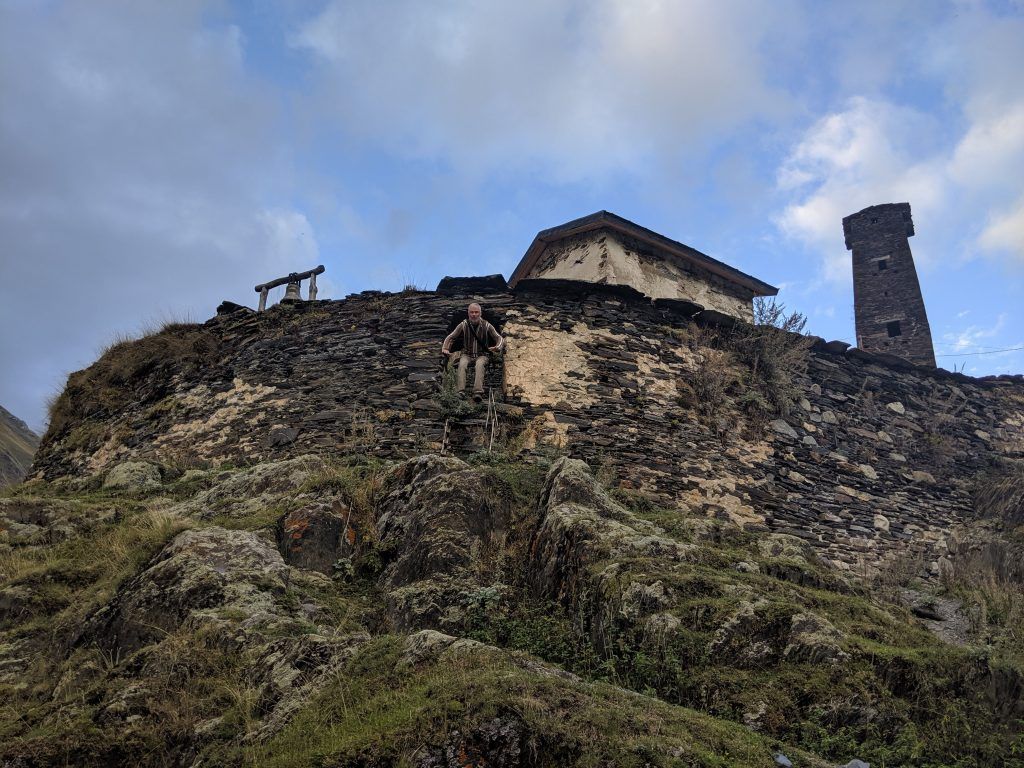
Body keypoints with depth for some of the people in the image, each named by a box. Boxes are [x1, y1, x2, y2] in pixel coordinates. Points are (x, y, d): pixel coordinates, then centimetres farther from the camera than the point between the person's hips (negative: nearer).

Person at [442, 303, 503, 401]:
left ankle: (478, 392, -53)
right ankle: (460, 391, -49)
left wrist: (497, 347, -21)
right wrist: (445, 349, -10)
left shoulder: (486, 326, 1)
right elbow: (450, 338, 9)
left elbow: (500, 339, 3)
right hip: (467, 355, 1)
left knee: (479, 365, -37)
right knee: (462, 365, -34)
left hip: (481, 355, -1)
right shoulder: (463, 325, 3)